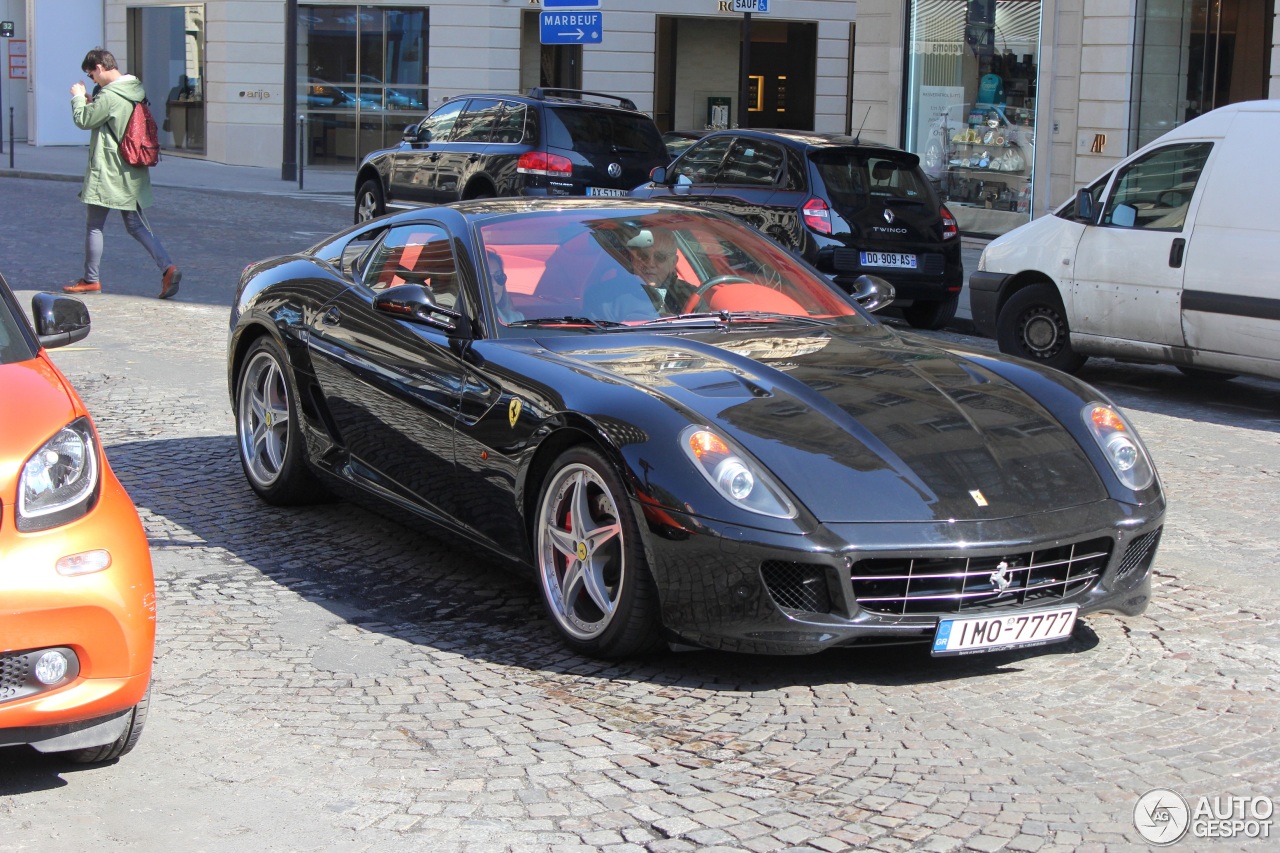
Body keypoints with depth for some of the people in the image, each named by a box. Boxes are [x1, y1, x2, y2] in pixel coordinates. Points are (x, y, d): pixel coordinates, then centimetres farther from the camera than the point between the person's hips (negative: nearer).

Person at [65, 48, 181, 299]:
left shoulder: (108, 96, -19)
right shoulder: (136, 91, 7)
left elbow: (83, 120, -9)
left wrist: (78, 97, 6)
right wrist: (93, 104, 11)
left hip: (107, 173, -8)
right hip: (132, 173, 8)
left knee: (93, 225, 6)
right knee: (136, 225, 9)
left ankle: (91, 280, 15)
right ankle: (167, 267, -8)